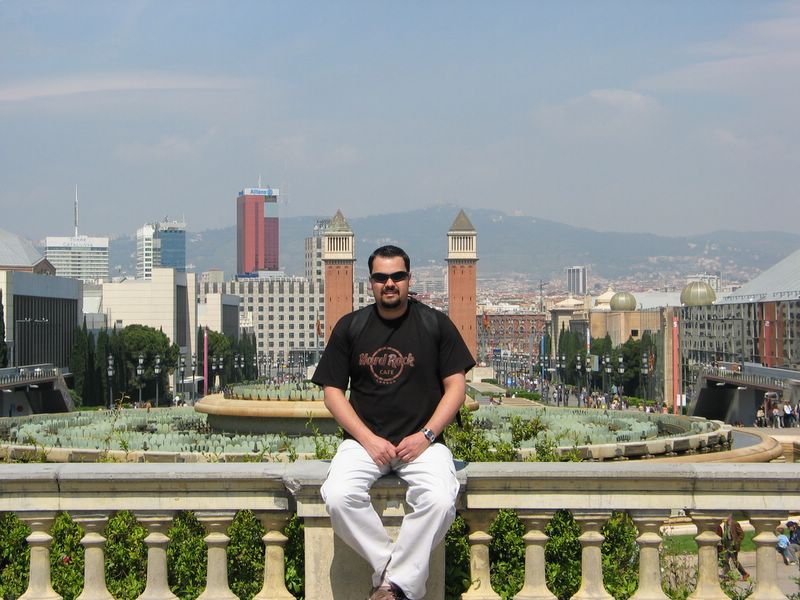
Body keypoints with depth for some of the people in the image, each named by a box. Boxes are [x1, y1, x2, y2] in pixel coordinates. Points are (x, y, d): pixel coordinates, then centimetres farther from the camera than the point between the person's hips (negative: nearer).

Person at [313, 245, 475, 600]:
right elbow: (332, 391, 6)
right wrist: (368, 439, -7)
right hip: (364, 440, 1)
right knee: (338, 497, -30)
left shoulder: (436, 325, 6)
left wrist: (426, 436, -9)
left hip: (422, 441, -1)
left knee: (440, 501, -32)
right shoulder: (349, 327, 8)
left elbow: (456, 386, 4)